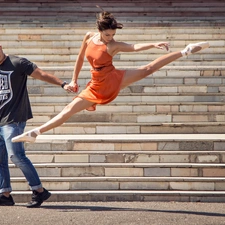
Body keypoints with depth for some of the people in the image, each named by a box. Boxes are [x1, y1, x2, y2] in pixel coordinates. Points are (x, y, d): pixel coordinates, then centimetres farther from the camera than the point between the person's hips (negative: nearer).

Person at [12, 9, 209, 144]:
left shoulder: (114, 45, -13)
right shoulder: (89, 37, -2)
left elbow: (134, 47, -27)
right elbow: (80, 58, 10)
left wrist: (154, 45, -43)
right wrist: (74, 80, 13)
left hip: (114, 79, -2)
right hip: (97, 87, 2)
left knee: (147, 69, -9)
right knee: (68, 111, 1)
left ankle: (185, 52, 3)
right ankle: (34, 133, -1)